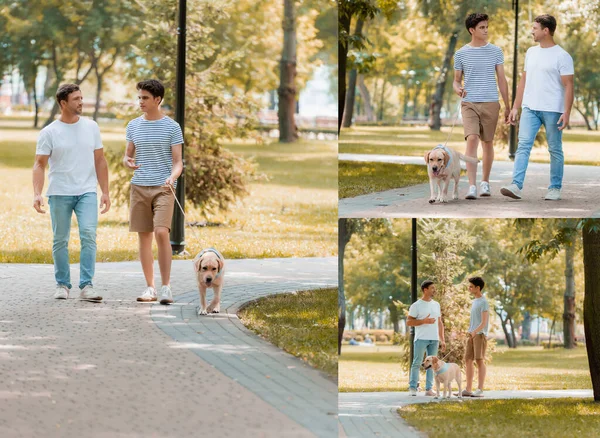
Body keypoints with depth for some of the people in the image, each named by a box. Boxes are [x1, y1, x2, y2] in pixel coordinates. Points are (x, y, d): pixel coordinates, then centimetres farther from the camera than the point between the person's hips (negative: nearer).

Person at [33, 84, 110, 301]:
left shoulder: (91, 127, 6)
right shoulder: (49, 133, -3)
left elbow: (100, 161, 11)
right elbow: (39, 165, -5)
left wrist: (105, 192, 6)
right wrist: (37, 194, -18)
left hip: (87, 192, 1)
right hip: (59, 193, -1)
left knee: (89, 234, -14)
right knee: (60, 240, 6)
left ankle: (86, 286, -14)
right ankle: (62, 285, 18)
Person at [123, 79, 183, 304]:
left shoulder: (172, 127, -1)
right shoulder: (134, 126, 10)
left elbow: (178, 162, -2)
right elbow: (127, 156, 16)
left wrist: (172, 177, -23)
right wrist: (129, 163, -9)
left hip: (163, 188, -4)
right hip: (139, 187, 4)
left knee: (161, 232, -17)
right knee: (144, 237, 5)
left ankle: (166, 287, -11)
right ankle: (150, 288, 13)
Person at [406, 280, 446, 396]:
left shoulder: (436, 305, 14)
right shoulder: (416, 305, -3)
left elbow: (440, 323, 17)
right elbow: (408, 322, -7)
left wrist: (442, 339, 12)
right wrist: (424, 321, -17)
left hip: (434, 339, 5)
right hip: (421, 339, -5)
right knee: (417, 363, -4)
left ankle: (429, 389, 7)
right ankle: (412, 388, -1)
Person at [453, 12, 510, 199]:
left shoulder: (495, 51, 6)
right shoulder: (461, 54, 4)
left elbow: (502, 79, 8)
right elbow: (456, 80, 10)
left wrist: (507, 106, 7)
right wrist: (458, 89, -14)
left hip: (490, 103, 1)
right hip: (469, 103, -1)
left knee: (488, 142, 8)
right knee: (472, 140, -16)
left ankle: (485, 182, 23)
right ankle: (472, 186, -21)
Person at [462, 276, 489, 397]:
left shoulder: (484, 302, -9)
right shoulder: (474, 301, 18)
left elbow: (484, 322, -17)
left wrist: (475, 332, -28)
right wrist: (469, 333, 17)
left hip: (480, 334, -9)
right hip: (472, 335, 9)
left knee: (480, 360, -8)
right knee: (468, 360, 7)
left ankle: (480, 390, -7)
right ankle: (468, 389, 10)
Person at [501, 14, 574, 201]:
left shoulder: (562, 56, -7)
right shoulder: (531, 52, 13)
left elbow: (568, 86, -10)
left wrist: (567, 112, -18)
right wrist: (515, 107, 14)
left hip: (552, 110, -5)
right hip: (530, 108, 5)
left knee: (555, 149, 5)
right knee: (523, 145, -9)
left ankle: (555, 189, 13)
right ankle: (516, 186, -17)